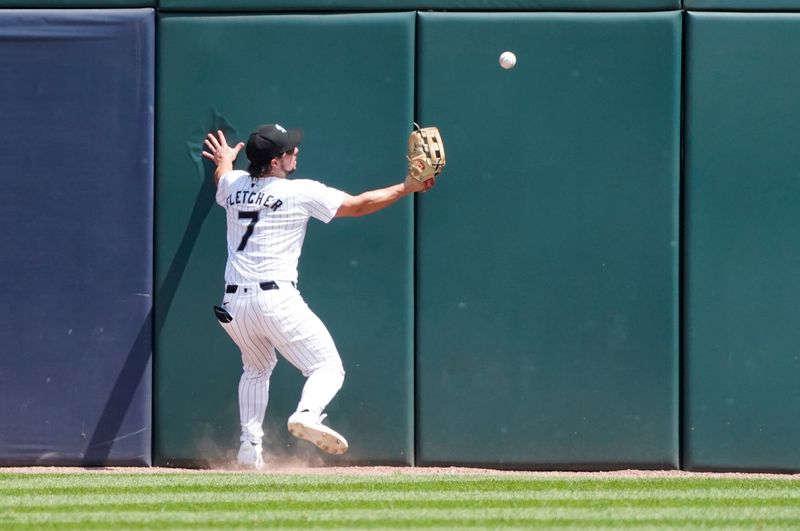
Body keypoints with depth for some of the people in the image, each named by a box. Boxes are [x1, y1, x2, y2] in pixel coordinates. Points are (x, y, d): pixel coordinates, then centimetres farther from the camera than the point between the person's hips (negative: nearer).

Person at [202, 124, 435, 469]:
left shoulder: (233, 184, 11)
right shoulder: (301, 193, -4)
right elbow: (358, 206, 1)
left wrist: (224, 161, 61)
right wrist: (406, 188, 11)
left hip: (234, 304, 6)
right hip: (275, 299, -6)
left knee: (257, 368, 30)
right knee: (327, 368, -1)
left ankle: (250, 446, 20)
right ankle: (307, 414, -32)